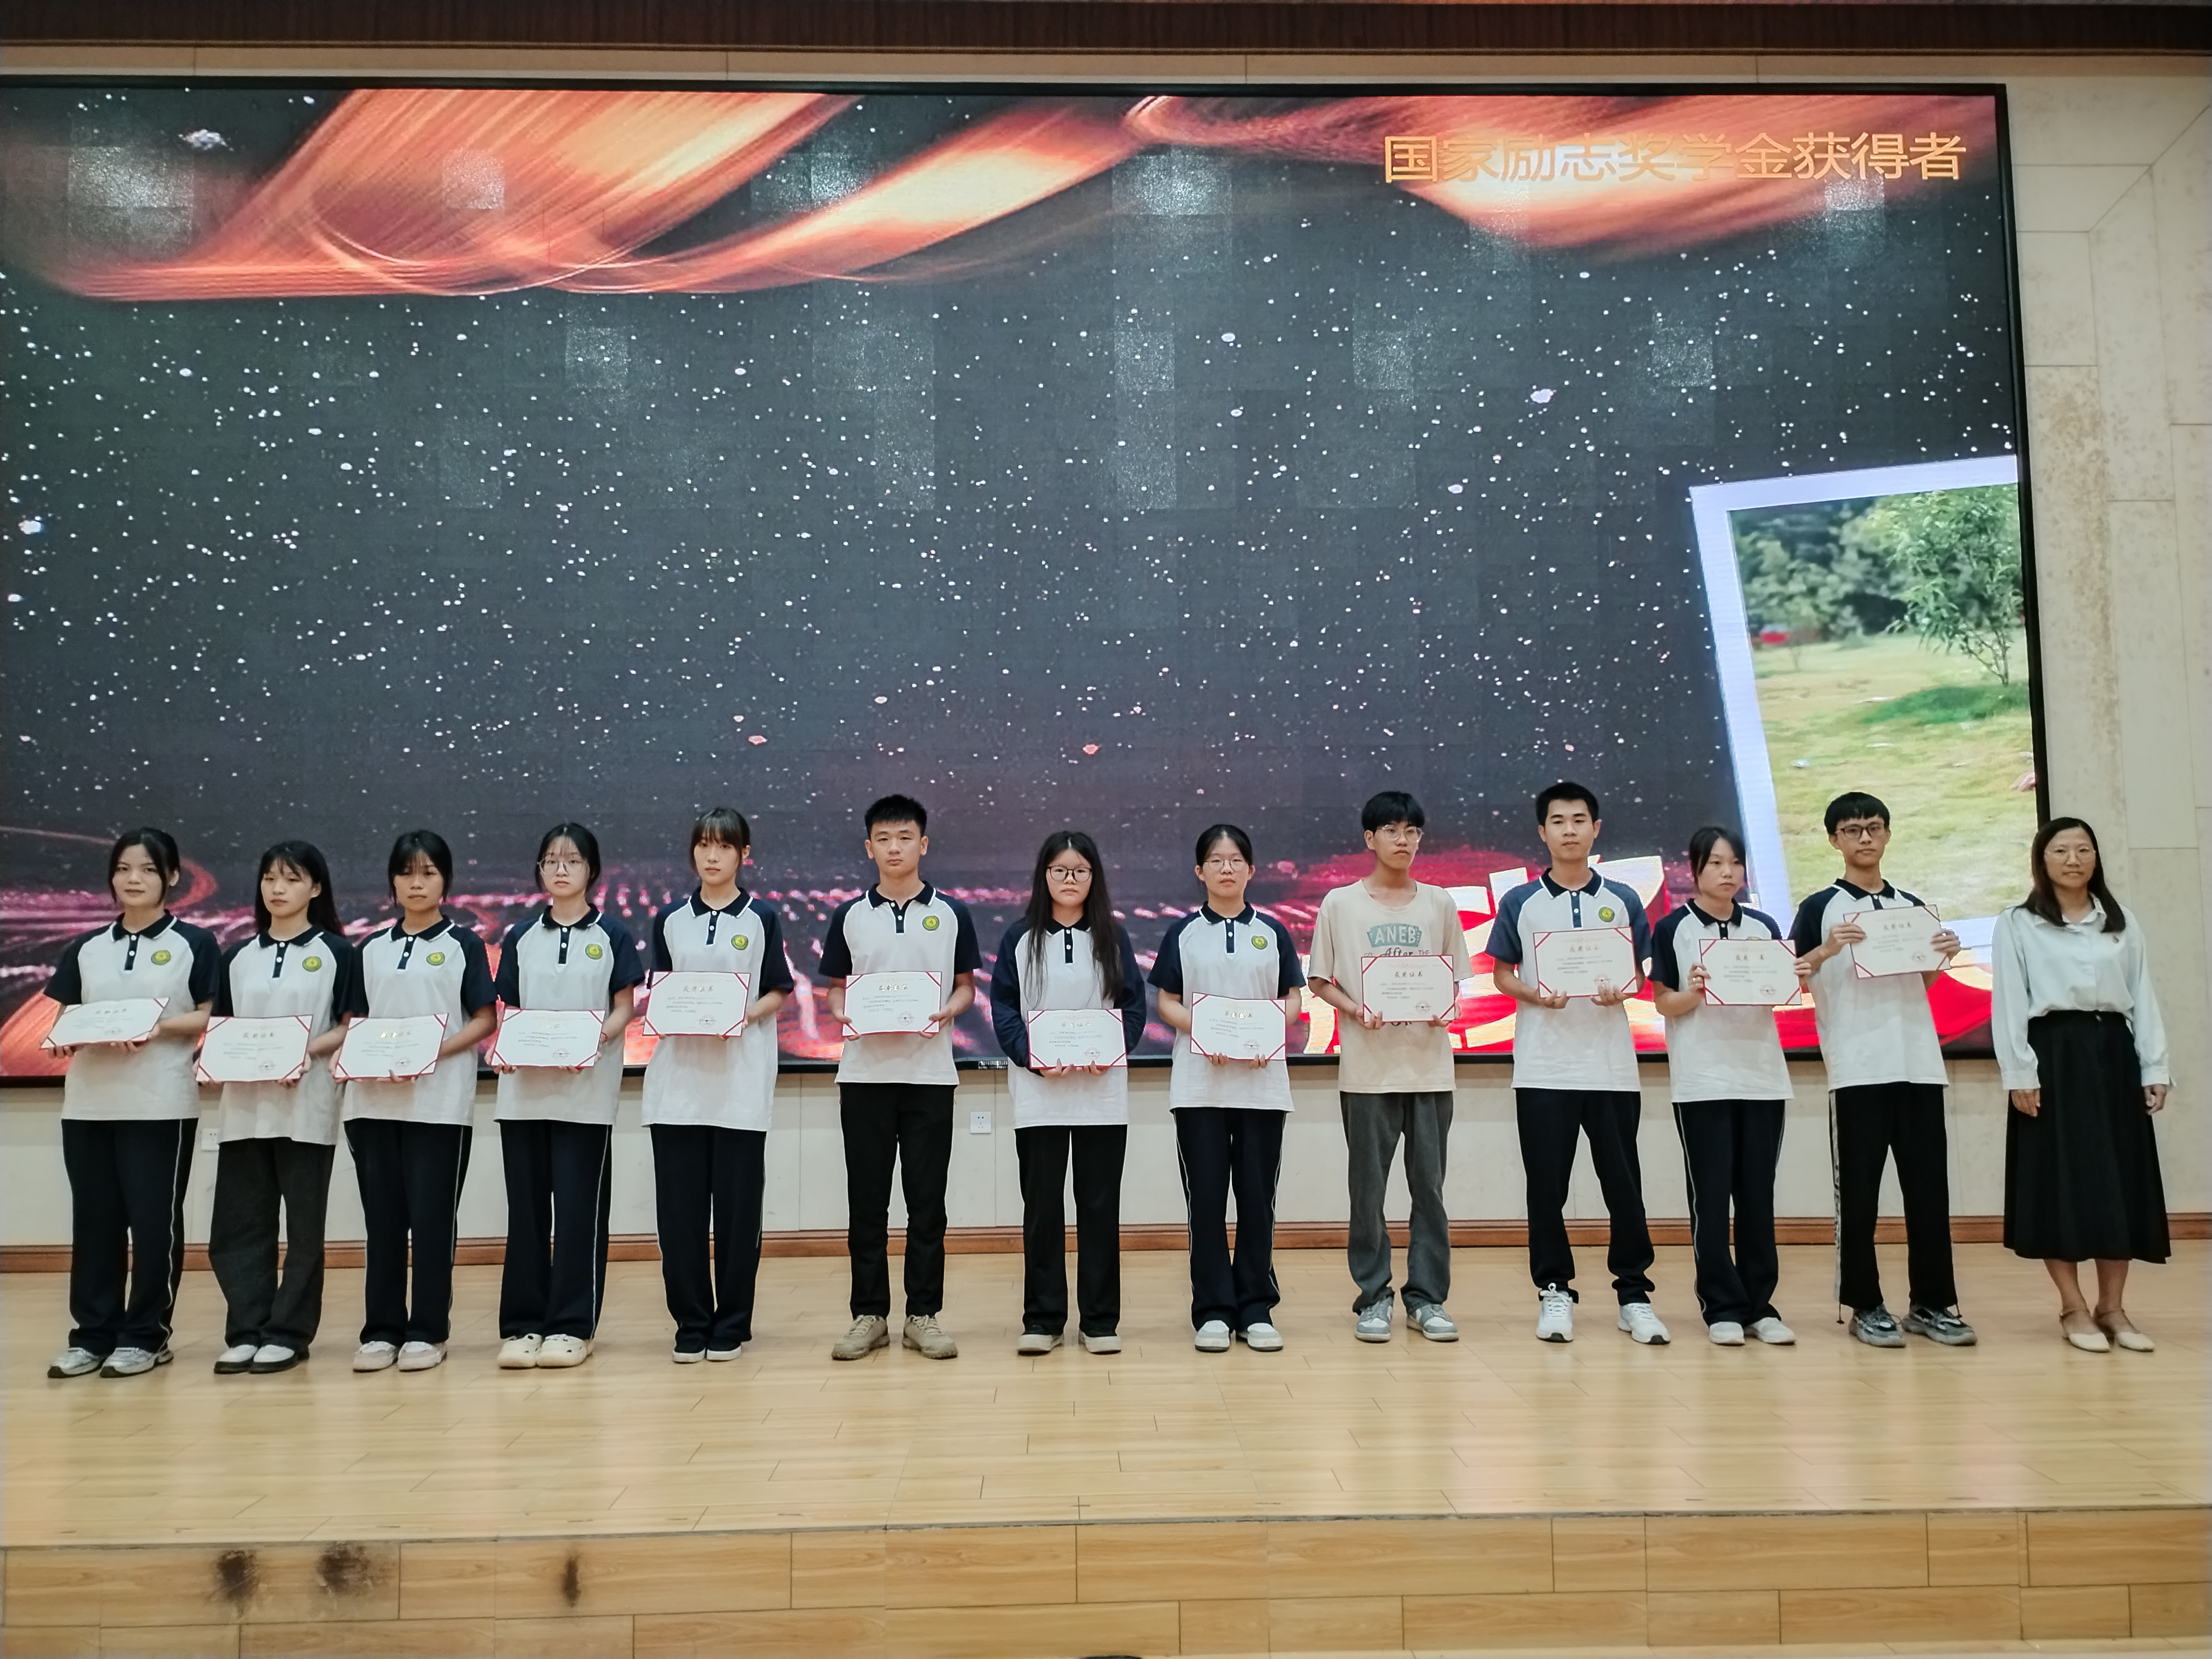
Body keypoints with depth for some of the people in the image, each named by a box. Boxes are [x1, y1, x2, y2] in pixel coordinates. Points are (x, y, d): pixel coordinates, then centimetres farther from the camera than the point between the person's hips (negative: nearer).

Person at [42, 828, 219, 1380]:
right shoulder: (85, 949, 14)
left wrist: (159, 1027, -18)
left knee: (154, 1220, 0)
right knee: (93, 1220, 7)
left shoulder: (194, 944, 2)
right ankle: (92, 1334, 15)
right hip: (89, 1102, 4)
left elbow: (213, 1019, -3)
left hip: (162, 1104, -4)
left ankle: (146, 1335, 9)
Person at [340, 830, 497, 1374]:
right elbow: (357, 1019, 16)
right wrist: (346, 1051, -6)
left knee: (432, 1217, 0)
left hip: (439, 1101, -4)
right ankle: (381, 1329, 15)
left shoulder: (464, 944, 2)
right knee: (382, 1218, 7)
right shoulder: (371, 949, 14)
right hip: (372, 1101, 4)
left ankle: (428, 1331, 8)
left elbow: (484, 1020, -2)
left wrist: (434, 1052, -16)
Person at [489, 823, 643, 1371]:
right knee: (526, 1206, 5)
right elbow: (509, 1012, 11)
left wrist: (594, 1040, -18)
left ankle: (572, 1325, 7)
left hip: (586, 1091, -3)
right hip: (524, 1088, 3)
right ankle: (522, 1324, 13)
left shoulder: (611, 935, 3)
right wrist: (503, 1047, -9)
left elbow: (623, 1011, 1)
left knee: (578, 1208, -1)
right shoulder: (520, 937, 11)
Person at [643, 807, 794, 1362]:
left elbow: (778, 994, 4)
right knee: (679, 1205, 1)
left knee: (737, 1205, 1)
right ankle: (691, 1323, 12)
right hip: (679, 1076, 2)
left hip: (741, 1081, -2)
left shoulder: (762, 918, 5)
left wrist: (745, 1015, -15)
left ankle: (731, 1325, 12)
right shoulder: (670, 920, 11)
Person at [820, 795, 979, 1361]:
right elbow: (835, 991, 10)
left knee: (927, 1201, 3)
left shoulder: (951, 915, 5)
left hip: (930, 1072, -1)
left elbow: (967, 988, 8)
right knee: (866, 1200, 5)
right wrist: (848, 1015, -11)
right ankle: (869, 1315, 14)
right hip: (865, 1072, 1)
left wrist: (946, 1012, -12)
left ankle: (924, 1315, 12)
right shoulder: (849, 917, 8)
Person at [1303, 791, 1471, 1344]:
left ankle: (1427, 1297, 15)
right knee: (1368, 1186, 3)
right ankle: (1373, 1297, 14)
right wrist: (1356, 1009, -13)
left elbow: (1457, 977, 13)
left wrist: (1449, 1007, -8)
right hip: (1367, 1067, -2)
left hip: (1429, 1064, 2)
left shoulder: (1439, 903, 9)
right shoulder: (1340, 903, 3)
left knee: (1430, 1185, 4)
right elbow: (1319, 980, 4)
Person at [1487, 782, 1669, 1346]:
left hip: (1611, 1065, 1)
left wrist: (1620, 991, -12)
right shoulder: (1519, 903, 5)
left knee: (1624, 1184, 3)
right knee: (1547, 1187, 3)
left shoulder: (1623, 901, 9)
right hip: (1542, 1067, -1)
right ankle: (1554, 1293, 15)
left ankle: (1634, 1295, 14)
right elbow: (1501, 974, 6)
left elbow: (1639, 975, 10)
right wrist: (1536, 995, -14)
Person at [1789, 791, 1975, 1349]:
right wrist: (1825, 950, -22)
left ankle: (1931, 1303, 14)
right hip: (1856, 1068, -4)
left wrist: (1944, 957, 3)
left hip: (1919, 1064, 4)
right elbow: (1788, 979, -6)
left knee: (1929, 1187, 5)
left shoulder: (1912, 906, 15)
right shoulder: (1821, 906, 1)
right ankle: (1865, 1306, 8)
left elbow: (1923, 983, 22)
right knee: (1858, 1190, 0)